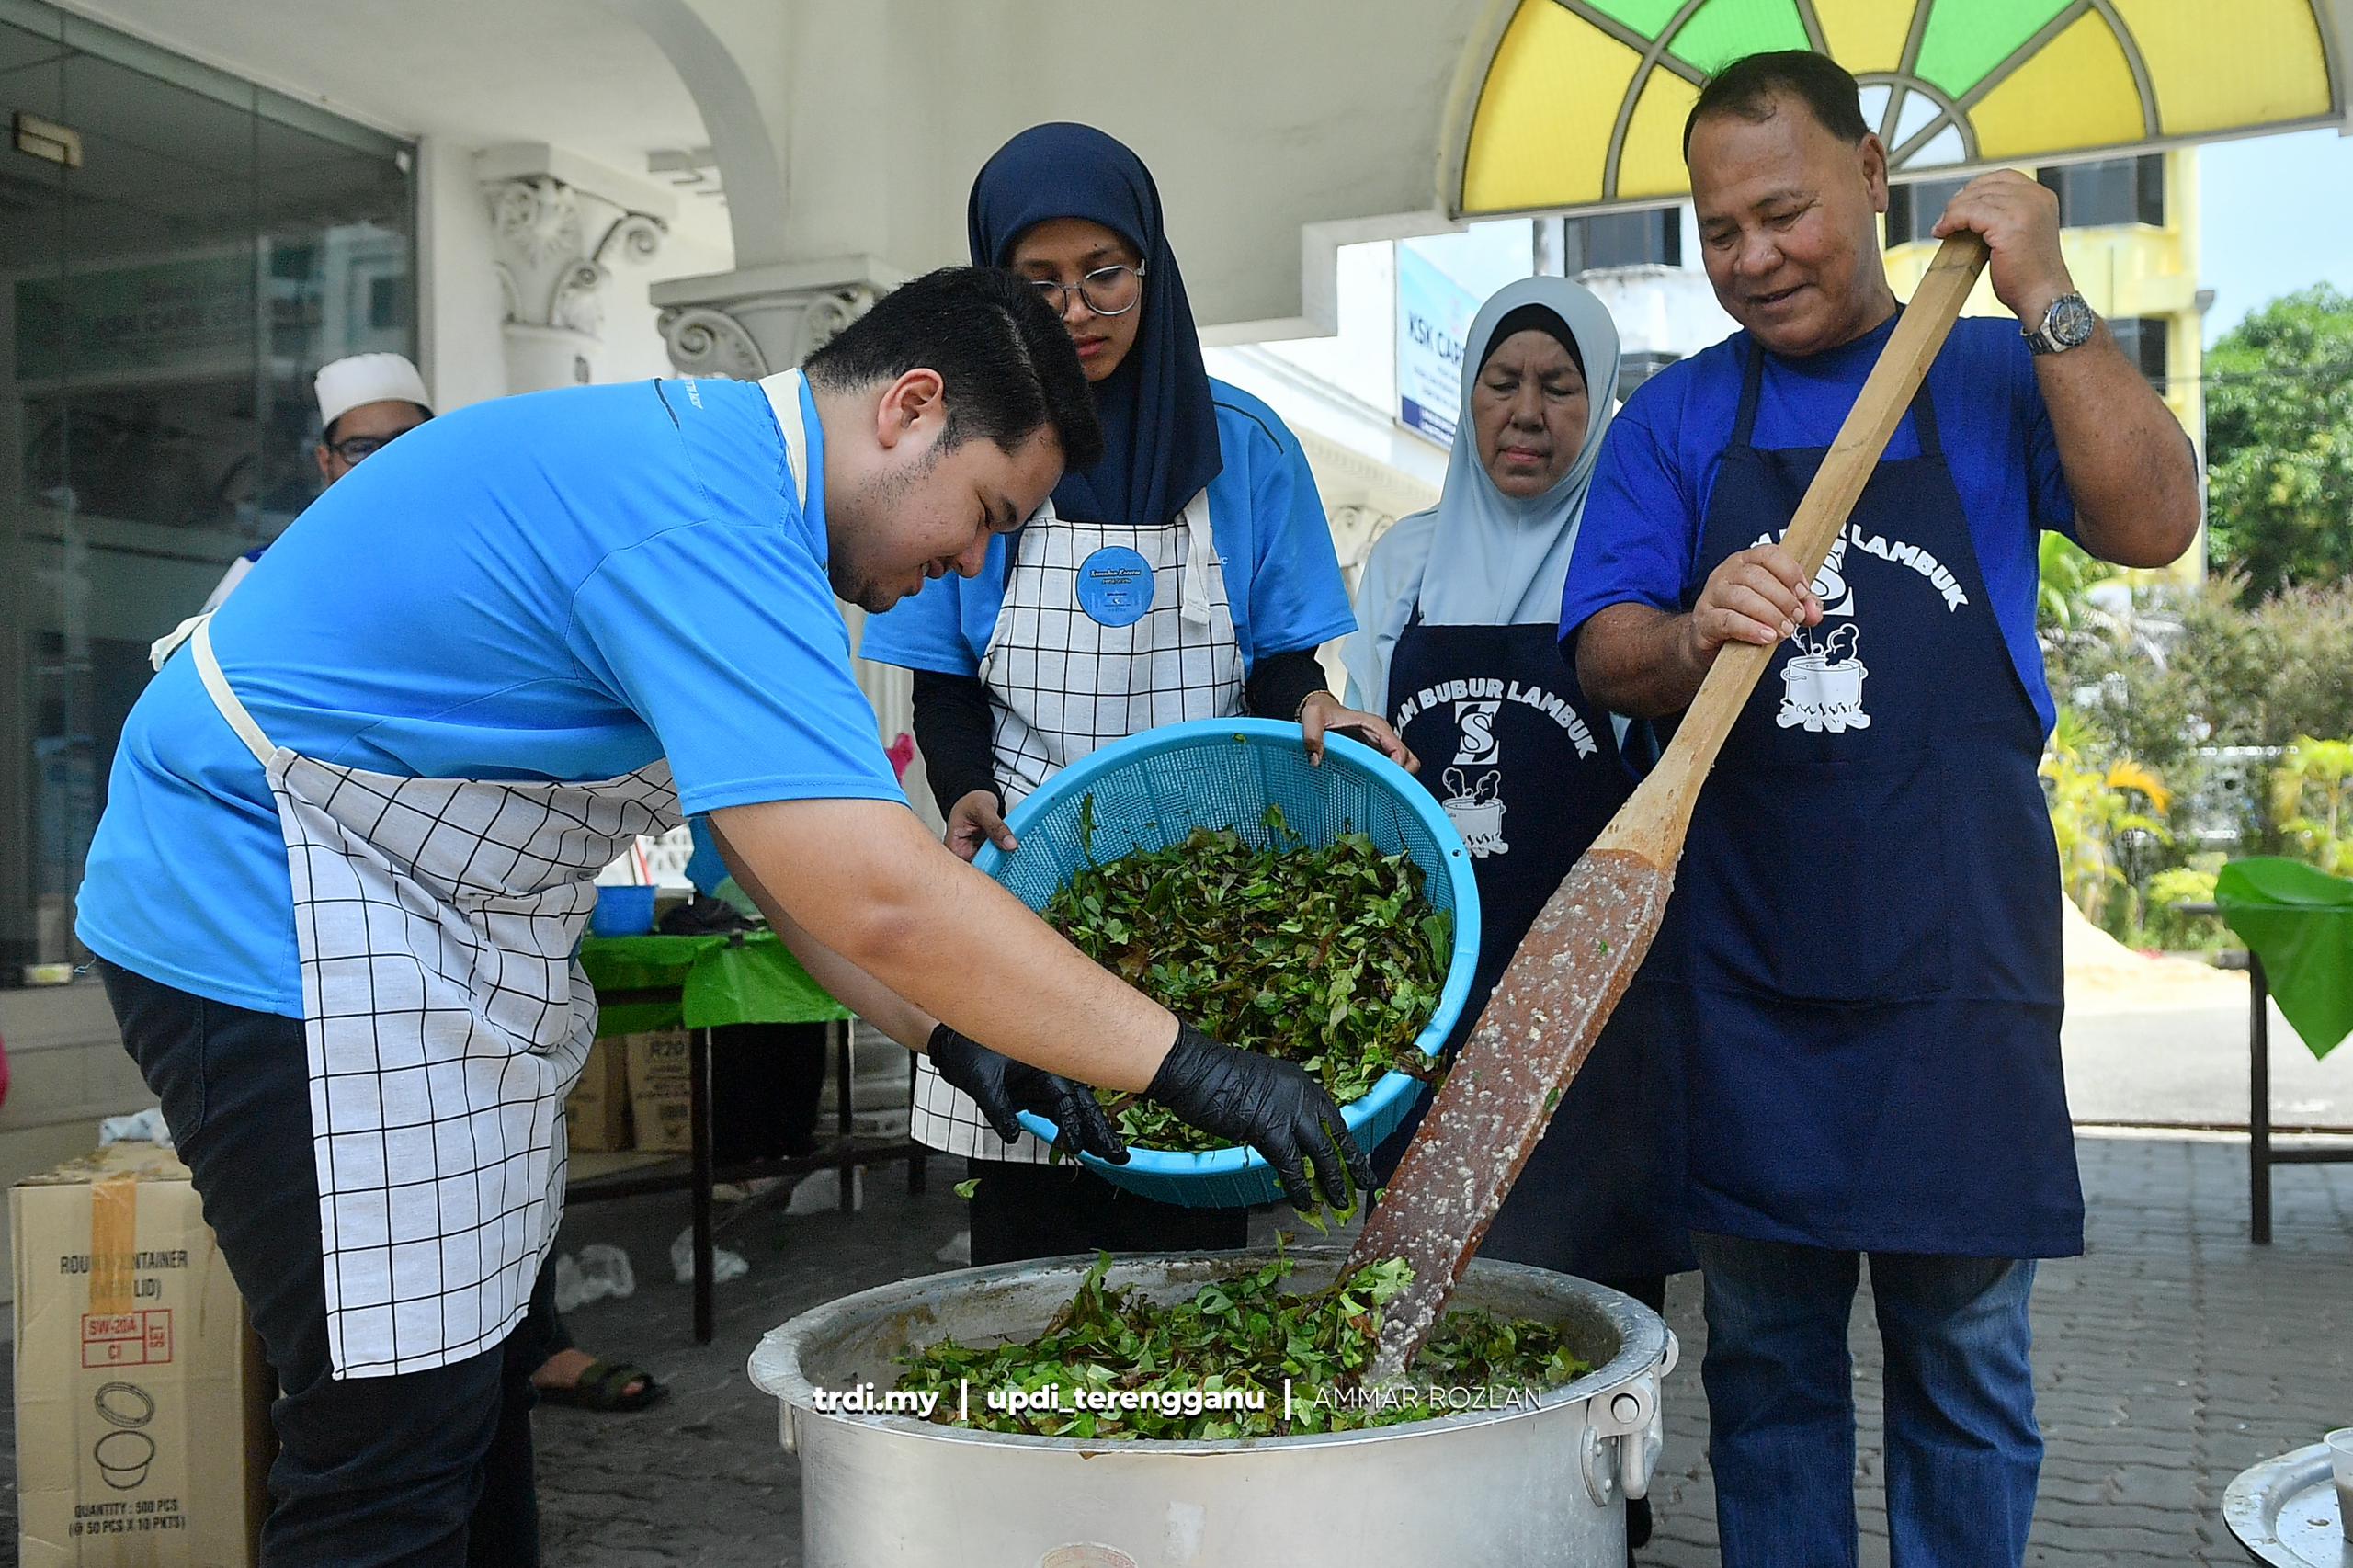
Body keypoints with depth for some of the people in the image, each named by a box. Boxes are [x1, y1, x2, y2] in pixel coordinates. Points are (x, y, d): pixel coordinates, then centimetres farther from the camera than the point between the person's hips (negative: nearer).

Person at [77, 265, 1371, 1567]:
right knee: (405, 1419, -6)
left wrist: (949, 1040, 3)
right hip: (284, 910, -10)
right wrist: (1185, 1069, -26)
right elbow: (879, 899, -34)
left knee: (473, 1368, 15)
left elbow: (782, 836, 11)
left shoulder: (715, 458, 8)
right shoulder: (704, 519, -26)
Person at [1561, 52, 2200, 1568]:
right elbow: (1604, 652, -1)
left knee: (1966, 1356, 7)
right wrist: (1695, 640, -23)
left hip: (1956, 948, 0)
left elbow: (2153, 523, -7)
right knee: (1767, 1356, 10)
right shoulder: (1676, 417, 9)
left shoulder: (1998, 377, 9)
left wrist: (2047, 300, -11)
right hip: (1743, 958, 1)